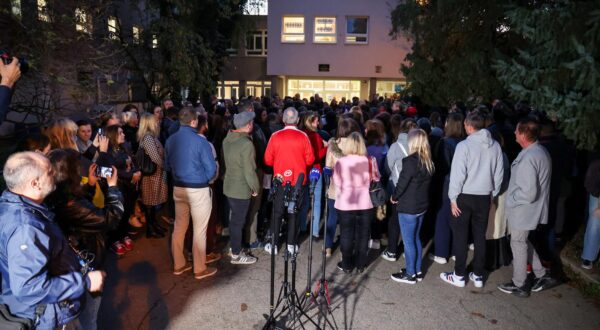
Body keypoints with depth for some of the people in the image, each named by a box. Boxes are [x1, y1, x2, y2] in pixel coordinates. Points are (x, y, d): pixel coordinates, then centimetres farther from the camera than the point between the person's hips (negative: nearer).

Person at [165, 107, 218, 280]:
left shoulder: (170, 140, 1)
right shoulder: (200, 141, -17)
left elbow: (168, 165, 11)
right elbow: (211, 169, -14)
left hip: (178, 188, 6)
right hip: (198, 189, -6)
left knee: (179, 227, 17)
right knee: (199, 230, 5)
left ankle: (178, 264, 28)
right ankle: (200, 269, 15)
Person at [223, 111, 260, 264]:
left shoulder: (227, 140, 3)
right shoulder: (246, 144, -23)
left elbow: (225, 161, 9)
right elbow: (249, 171, -22)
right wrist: (255, 187, -8)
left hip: (229, 185, 8)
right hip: (241, 189, -8)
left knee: (234, 218, 21)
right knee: (238, 221, 4)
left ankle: (234, 247, 35)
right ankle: (236, 255, 16)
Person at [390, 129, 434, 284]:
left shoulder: (411, 161, -20)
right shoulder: (428, 161, 4)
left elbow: (402, 183, -17)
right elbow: (425, 183, 9)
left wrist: (394, 197, 1)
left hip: (408, 207, -8)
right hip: (422, 205, 8)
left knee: (408, 241, 4)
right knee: (416, 238, 19)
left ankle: (410, 274, 14)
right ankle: (417, 271, 29)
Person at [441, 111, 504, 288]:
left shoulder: (464, 145, -16)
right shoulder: (495, 145, 0)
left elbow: (457, 174, -16)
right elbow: (499, 174, 6)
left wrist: (453, 198, -8)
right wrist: (492, 194, 16)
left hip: (465, 196, -4)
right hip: (485, 196, 5)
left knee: (461, 235, 7)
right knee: (480, 235, 13)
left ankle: (459, 275, 15)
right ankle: (478, 275, 23)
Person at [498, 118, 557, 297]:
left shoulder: (528, 158, -28)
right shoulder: (541, 151, 4)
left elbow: (528, 193, -30)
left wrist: (510, 200, -15)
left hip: (523, 210, -9)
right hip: (532, 209, 9)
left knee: (518, 244, 7)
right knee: (523, 242, 24)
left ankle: (518, 285, 23)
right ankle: (542, 275, 32)